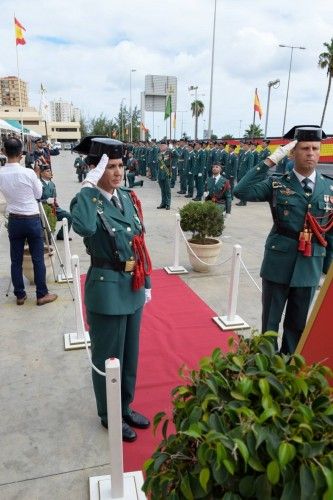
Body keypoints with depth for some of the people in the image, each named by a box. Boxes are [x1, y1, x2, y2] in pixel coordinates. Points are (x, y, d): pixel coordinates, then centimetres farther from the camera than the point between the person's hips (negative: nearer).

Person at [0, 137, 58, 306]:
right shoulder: (28, 173, -15)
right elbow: (38, 194, 0)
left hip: (14, 220, 4)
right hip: (32, 220, -3)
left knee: (16, 260, 11)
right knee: (38, 259, 5)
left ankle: (20, 295, 21)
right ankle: (42, 295, 13)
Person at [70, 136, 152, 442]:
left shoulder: (129, 197, 5)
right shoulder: (87, 199, -15)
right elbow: (84, 228, -41)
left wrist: (146, 282, 12)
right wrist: (89, 186, -31)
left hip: (132, 287, 7)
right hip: (107, 290, -7)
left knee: (130, 353, 21)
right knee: (108, 357, 12)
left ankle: (125, 407, 43)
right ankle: (109, 416, 35)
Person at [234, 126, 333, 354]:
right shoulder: (277, 184, -3)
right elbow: (242, 191, -19)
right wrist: (270, 161, -19)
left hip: (310, 266, 3)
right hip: (278, 263, -2)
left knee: (298, 323, 16)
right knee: (270, 320, 10)